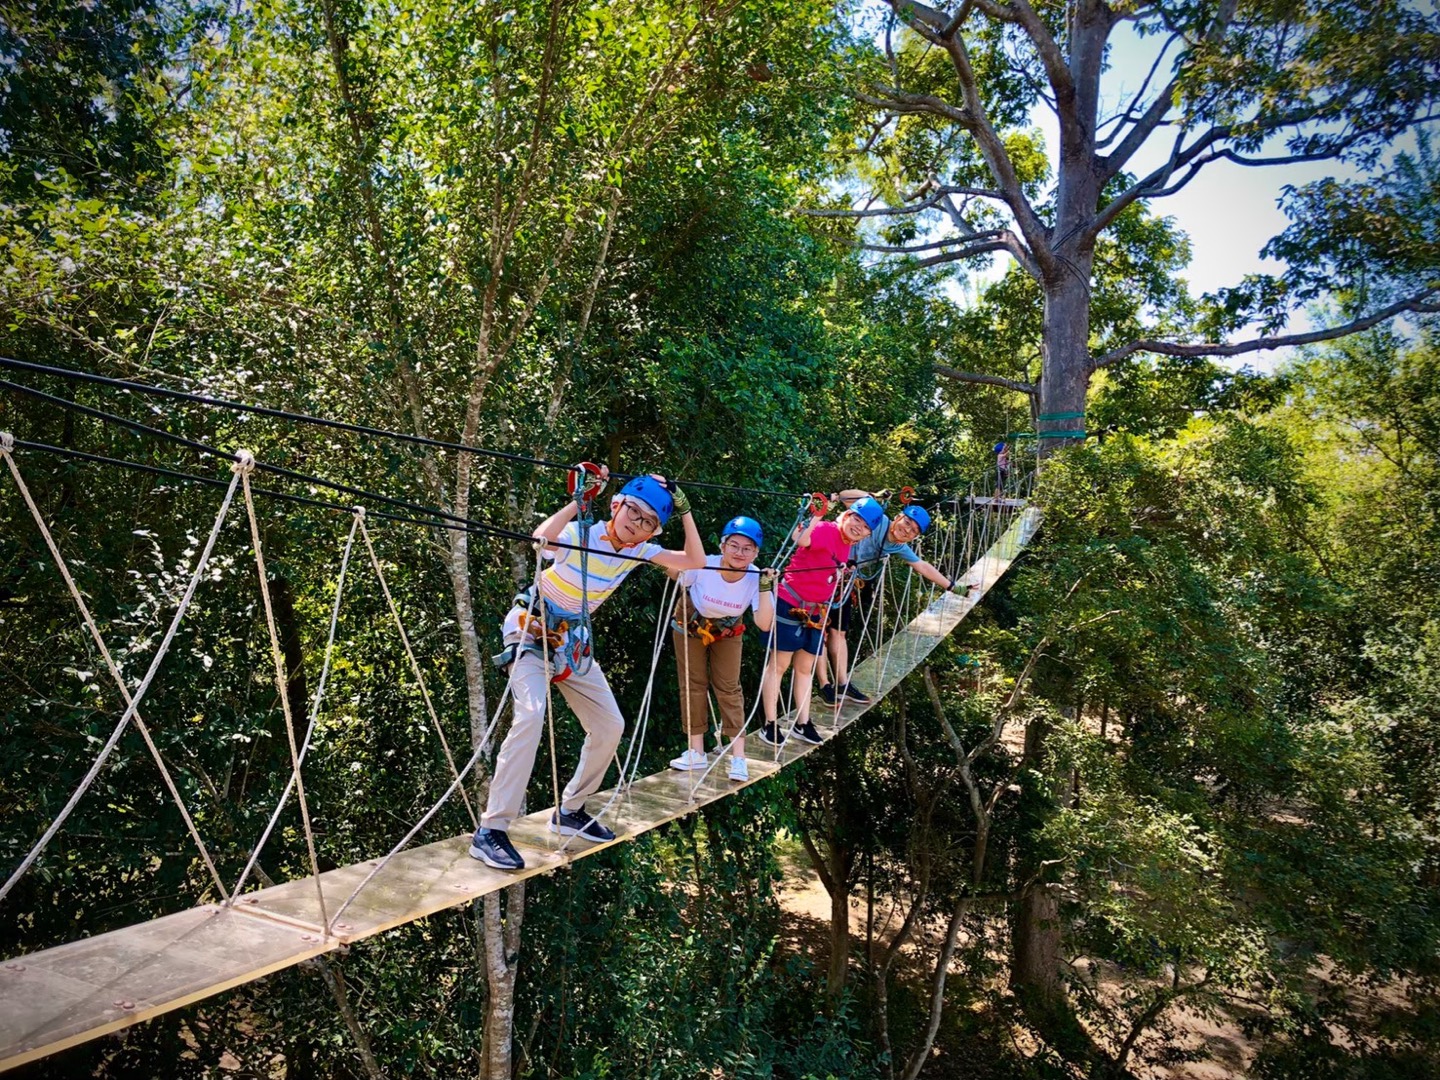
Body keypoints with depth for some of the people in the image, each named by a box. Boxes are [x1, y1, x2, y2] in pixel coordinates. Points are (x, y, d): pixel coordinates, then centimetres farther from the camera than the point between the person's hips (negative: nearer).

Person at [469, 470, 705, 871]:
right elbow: (541, 539, -48)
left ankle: (570, 812, 23)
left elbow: (695, 561, -4)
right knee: (531, 716, -29)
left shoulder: (638, 550, -6)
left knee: (610, 725, 5)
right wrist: (580, 498, -44)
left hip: (572, 639, 7)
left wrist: (685, 513, -11)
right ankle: (490, 831, -22)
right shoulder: (579, 536, -25)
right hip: (531, 629, -7)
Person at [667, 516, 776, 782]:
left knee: (728, 688, -2)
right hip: (690, 626, 0)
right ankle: (697, 752, 9)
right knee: (693, 685, 1)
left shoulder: (755, 579, -29)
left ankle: (738, 757, 2)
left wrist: (765, 588, -43)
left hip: (727, 632, 1)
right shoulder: (702, 566, -34)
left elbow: (764, 624, -36)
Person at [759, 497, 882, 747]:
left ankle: (802, 724, 22)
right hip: (790, 605, -9)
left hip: (815, 611, 9)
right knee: (779, 663, -1)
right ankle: (770, 724, 6)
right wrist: (816, 513, -44)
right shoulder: (825, 530, -17)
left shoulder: (847, 545, 8)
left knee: (805, 667, 14)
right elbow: (802, 540, -40)